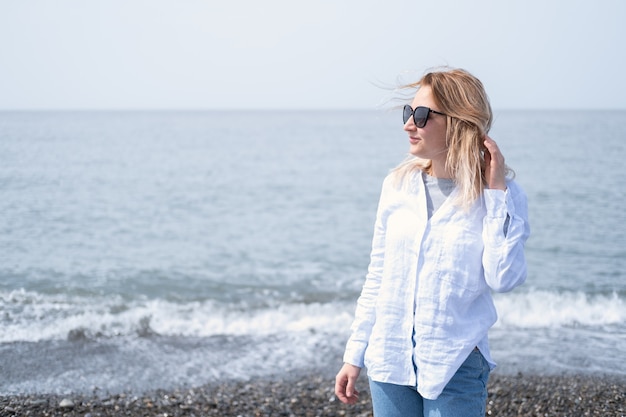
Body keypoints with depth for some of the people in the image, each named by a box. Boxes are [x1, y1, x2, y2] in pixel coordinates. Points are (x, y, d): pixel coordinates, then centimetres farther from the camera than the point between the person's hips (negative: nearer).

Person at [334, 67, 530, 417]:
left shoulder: (502, 195, -7)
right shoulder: (398, 185, 2)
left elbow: (505, 279, -20)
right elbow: (377, 279, 8)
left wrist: (497, 192, -18)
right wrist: (355, 356, 8)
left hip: (455, 366, -3)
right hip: (389, 359, 3)